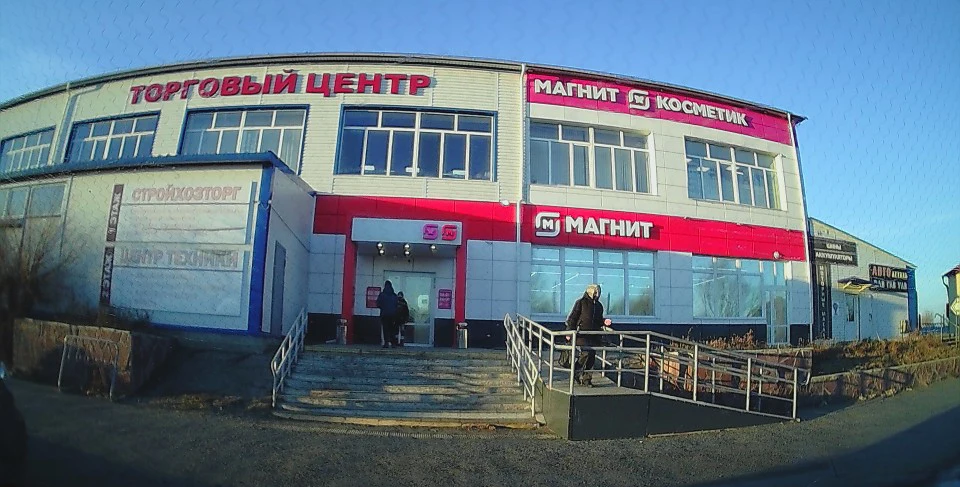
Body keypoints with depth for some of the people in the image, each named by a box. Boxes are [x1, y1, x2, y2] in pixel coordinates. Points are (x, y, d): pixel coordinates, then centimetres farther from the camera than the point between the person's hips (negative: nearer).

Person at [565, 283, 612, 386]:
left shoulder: (599, 305, 17)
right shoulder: (581, 302, -1)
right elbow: (572, 317, -2)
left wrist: (604, 322, 4)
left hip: (594, 335, 6)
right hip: (582, 333, -6)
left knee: (592, 357, 4)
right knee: (585, 352, -19)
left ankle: (586, 378, 14)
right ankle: (576, 372, 1)